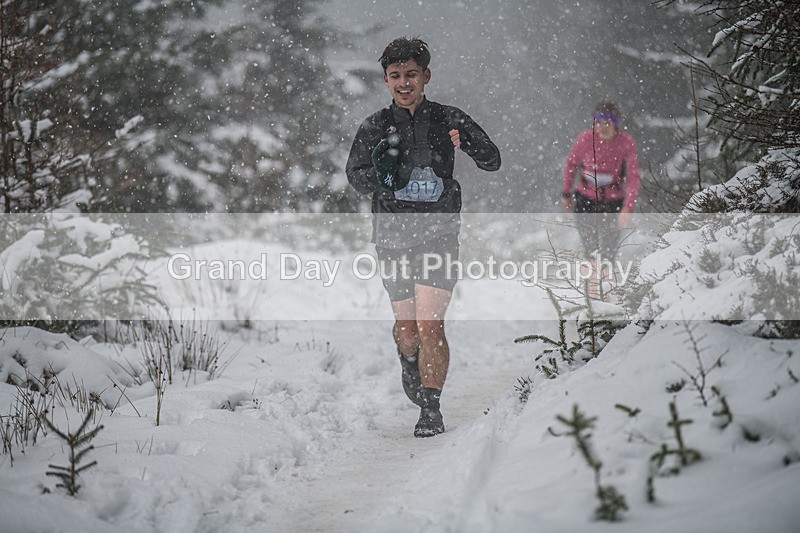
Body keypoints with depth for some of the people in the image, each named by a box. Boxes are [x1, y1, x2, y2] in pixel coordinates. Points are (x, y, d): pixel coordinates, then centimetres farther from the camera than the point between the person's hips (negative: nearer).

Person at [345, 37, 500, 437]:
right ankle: (409, 359, 44)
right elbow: (355, 174, 1)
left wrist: (467, 144, -22)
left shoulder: (447, 119, 1)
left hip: (438, 234, -2)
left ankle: (431, 409, 0)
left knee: (430, 324, -12)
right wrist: (383, 178, -22)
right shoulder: (375, 127, 4)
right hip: (393, 236, 2)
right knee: (406, 326, 8)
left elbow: (492, 161, 0)